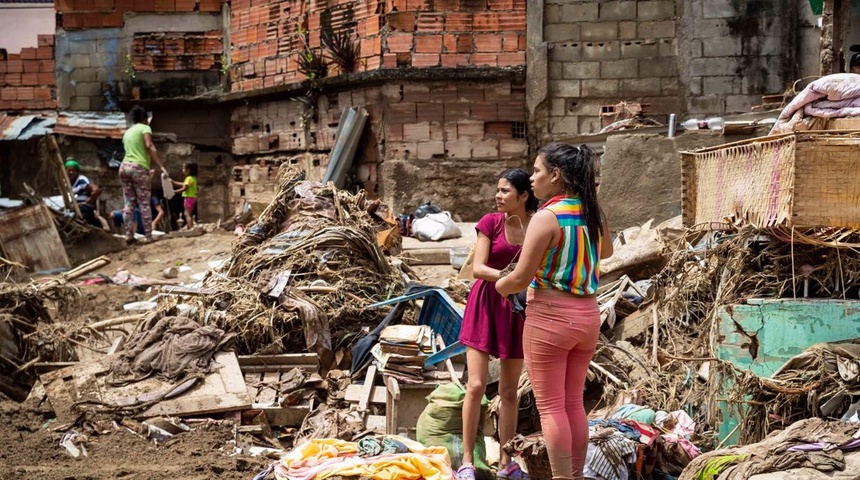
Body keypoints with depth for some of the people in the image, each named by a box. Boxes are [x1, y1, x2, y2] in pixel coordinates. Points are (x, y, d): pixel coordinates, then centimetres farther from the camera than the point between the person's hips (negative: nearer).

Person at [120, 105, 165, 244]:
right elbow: (149, 146, -14)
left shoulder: (127, 132, 23)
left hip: (125, 166, 6)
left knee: (129, 203, 5)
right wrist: (161, 166, -20)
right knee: (144, 204, -4)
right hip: (139, 167, -6)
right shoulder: (144, 128, 2)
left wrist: (148, 169, 33)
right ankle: (149, 236, -3)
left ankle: (129, 235, -1)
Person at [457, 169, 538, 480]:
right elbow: (477, 268, -13)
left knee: (510, 391, 8)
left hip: (517, 309, 2)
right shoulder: (490, 223, -6)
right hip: (486, 305, -2)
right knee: (476, 385, -7)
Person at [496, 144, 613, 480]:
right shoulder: (593, 214, 5)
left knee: (550, 406, 1)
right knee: (573, 403, 16)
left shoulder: (546, 218, -17)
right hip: (587, 317, 7)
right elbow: (605, 252, 27)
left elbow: (521, 278, -15)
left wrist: (499, 286, 5)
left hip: (549, 316, -7)